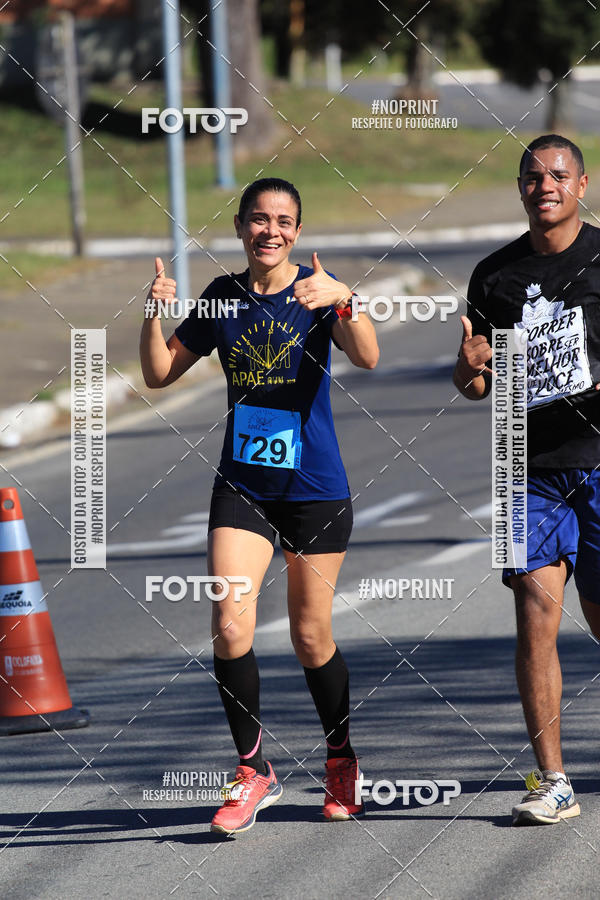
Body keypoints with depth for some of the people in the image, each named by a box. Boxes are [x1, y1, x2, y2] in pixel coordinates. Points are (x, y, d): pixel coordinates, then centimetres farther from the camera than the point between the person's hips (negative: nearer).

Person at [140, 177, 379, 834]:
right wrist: (154, 316, -10)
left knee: (311, 638, 6)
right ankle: (253, 770, 0)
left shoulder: (316, 291, -6)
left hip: (315, 486, -2)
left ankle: (342, 761, 28)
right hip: (242, 485, 2)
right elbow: (159, 374, 8)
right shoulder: (222, 297, 4)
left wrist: (342, 302, -41)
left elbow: (368, 358, -23)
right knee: (229, 626, -13)